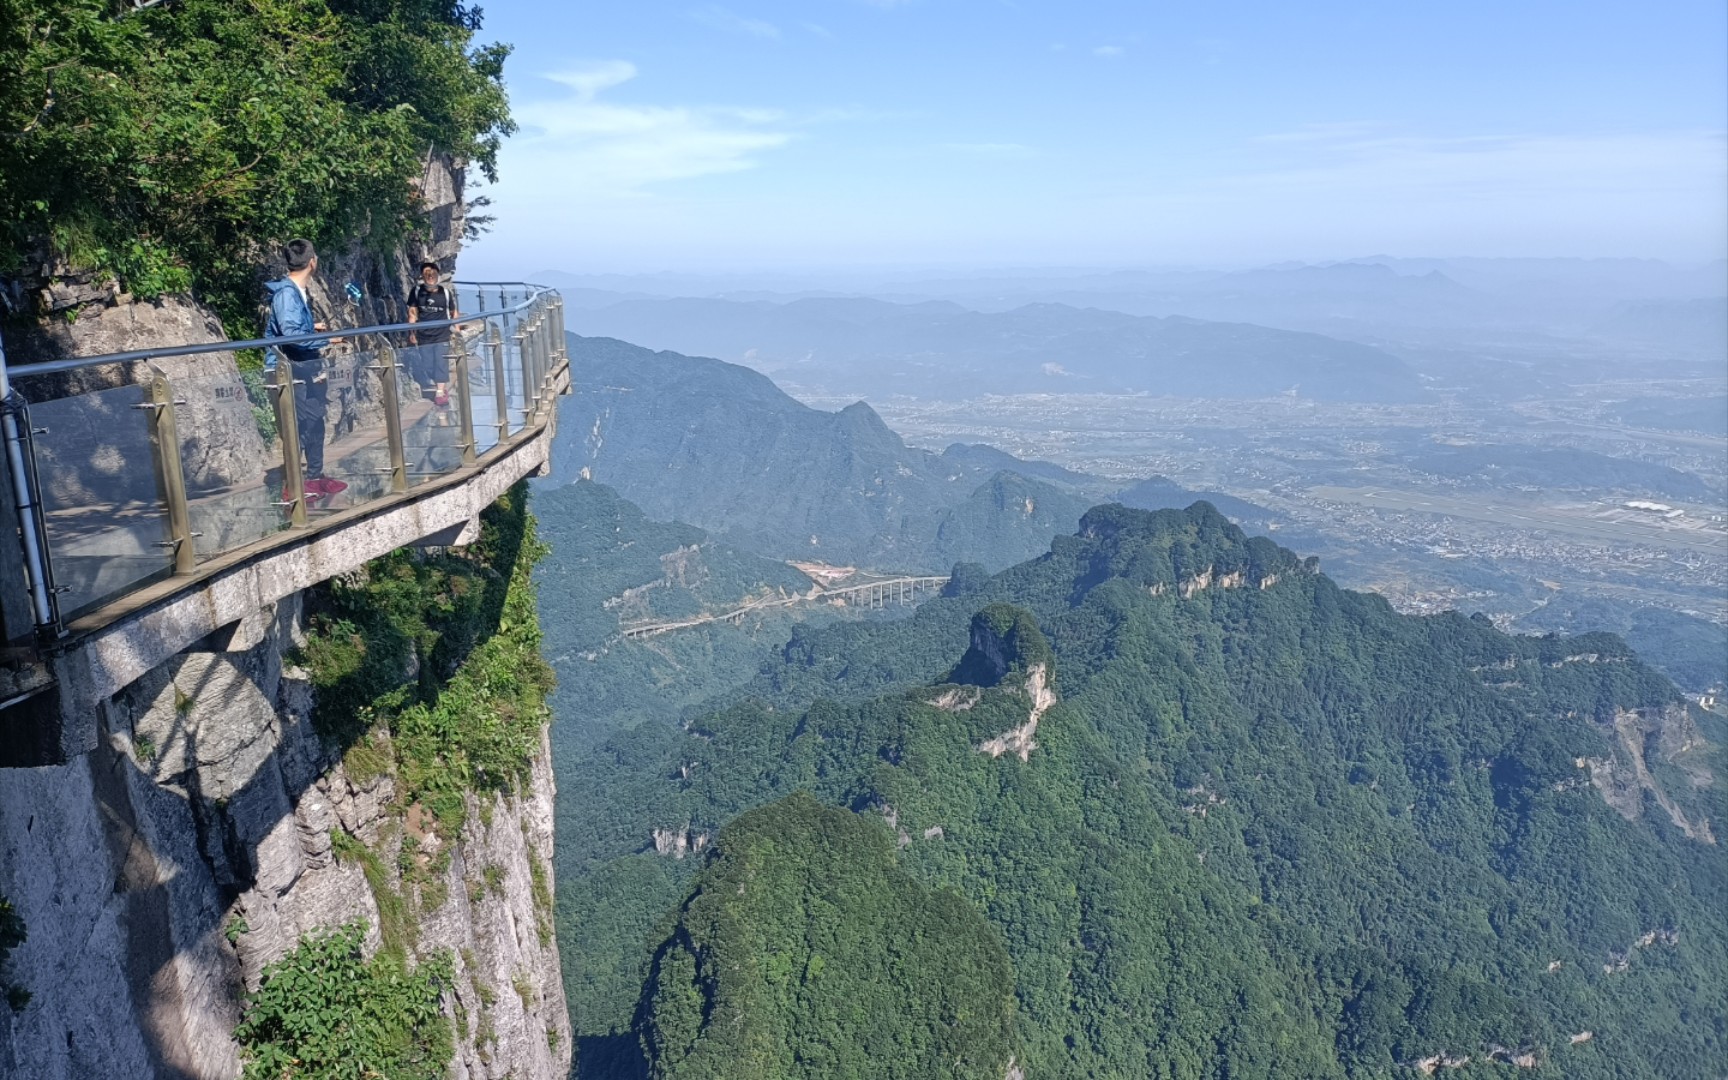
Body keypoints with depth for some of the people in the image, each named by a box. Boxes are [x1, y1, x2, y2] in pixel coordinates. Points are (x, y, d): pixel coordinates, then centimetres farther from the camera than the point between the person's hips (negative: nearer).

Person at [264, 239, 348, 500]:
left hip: (305, 369, 10)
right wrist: (326, 338, -23)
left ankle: (315, 477, 28)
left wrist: (312, 327, 22)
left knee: (315, 422, 16)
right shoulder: (286, 293, -18)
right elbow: (291, 334, -27)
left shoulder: (298, 291, 11)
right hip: (290, 371, -10)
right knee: (300, 428, -7)